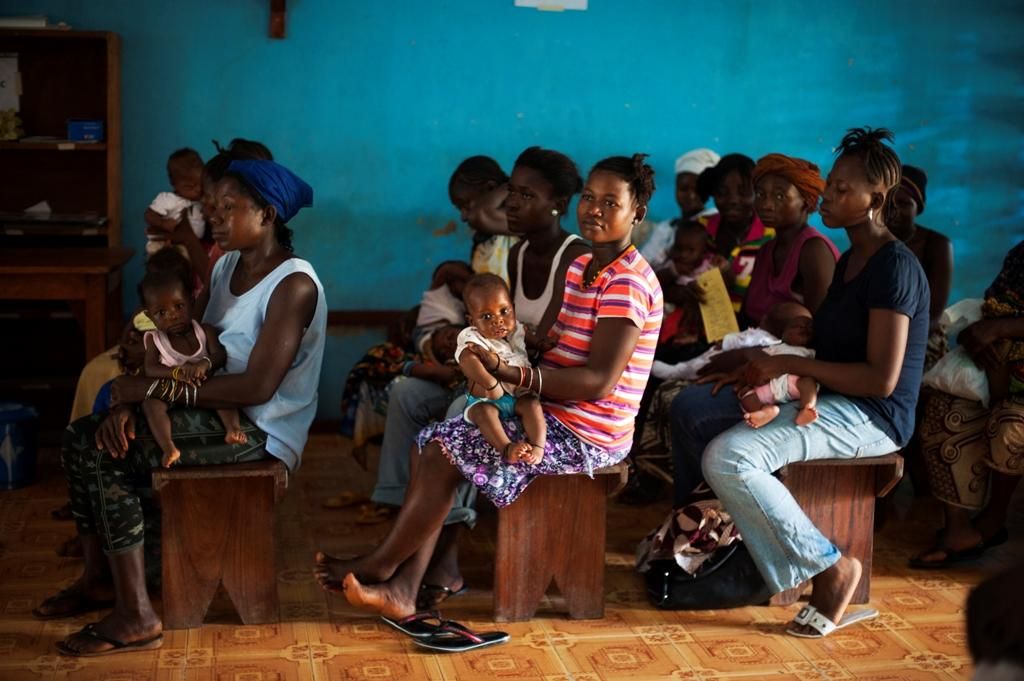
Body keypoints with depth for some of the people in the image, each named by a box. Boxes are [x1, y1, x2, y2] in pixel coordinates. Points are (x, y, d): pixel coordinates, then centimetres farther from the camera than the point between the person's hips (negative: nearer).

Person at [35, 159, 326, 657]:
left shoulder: (294, 285, -18)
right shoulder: (227, 266, 9)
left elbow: (256, 387, -25)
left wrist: (154, 388, -21)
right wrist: (129, 399, -12)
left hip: (258, 433, -8)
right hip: (214, 412, 9)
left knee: (100, 450, -20)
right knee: (83, 438, -4)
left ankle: (136, 617, -15)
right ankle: (100, 579, 10)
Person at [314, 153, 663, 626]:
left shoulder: (627, 282, -17)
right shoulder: (581, 267, 13)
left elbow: (600, 380, -25)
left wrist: (509, 374, -29)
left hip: (583, 435, -9)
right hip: (553, 416, 9)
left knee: (444, 448, -15)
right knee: (432, 443, -3)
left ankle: (380, 566, 3)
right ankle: (402, 590, -9)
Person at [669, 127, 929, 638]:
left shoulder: (894, 267, -18)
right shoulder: (851, 259, 13)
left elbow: (882, 379, -24)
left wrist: (791, 364, -20)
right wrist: (760, 366, 4)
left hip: (870, 415, -10)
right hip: (829, 400, 10)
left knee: (727, 458, -28)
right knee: (690, 408, 7)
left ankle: (830, 568, -15)